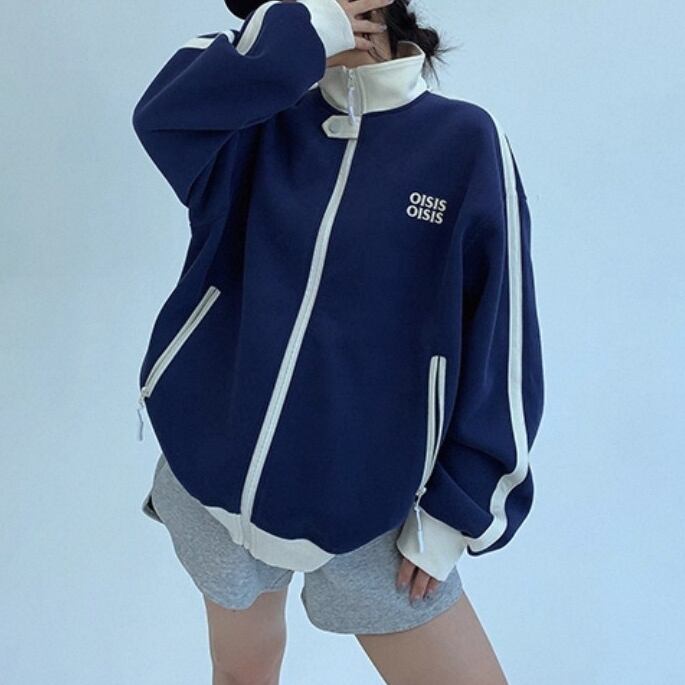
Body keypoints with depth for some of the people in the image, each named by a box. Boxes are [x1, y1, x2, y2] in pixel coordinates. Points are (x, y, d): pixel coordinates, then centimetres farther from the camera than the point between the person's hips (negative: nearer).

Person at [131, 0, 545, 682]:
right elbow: (165, 111, -17)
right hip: (215, 473, 3)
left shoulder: (466, 139, -6)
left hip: (366, 508, -2)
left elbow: (500, 341, -7)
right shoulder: (263, 126, 4)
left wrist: (454, 511, -8)